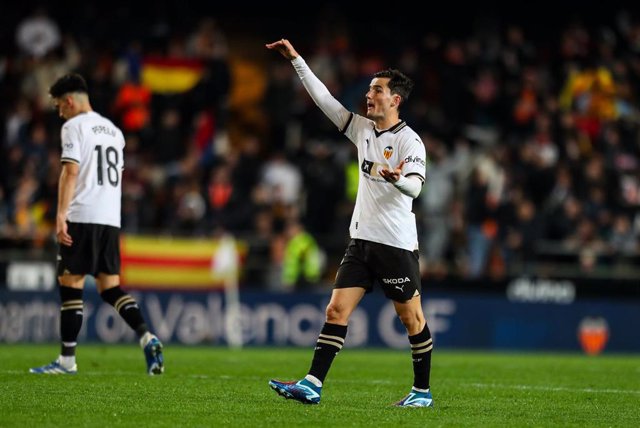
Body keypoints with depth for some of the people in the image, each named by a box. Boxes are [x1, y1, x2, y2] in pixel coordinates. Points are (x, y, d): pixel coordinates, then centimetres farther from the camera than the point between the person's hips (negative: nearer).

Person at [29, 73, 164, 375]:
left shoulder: (74, 126, -3)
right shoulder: (113, 130, 21)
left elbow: (71, 172, -13)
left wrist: (61, 215, -17)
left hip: (82, 217, -7)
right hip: (111, 219, 7)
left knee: (70, 284, -2)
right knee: (109, 287, 8)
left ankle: (67, 360, -1)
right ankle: (146, 337, -13)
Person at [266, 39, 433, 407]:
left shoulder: (409, 141, -10)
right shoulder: (362, 129, 10)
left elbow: (415, 186, -23)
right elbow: (324, 97, 13)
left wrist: (398, 180, -45)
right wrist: (296, 59, 10)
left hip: (397, 244, -6)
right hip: (362, 239, 6)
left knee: (412, 318, 2)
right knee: (336, 310, -4)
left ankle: (422, 391, 14)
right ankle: (312, 385, -9)